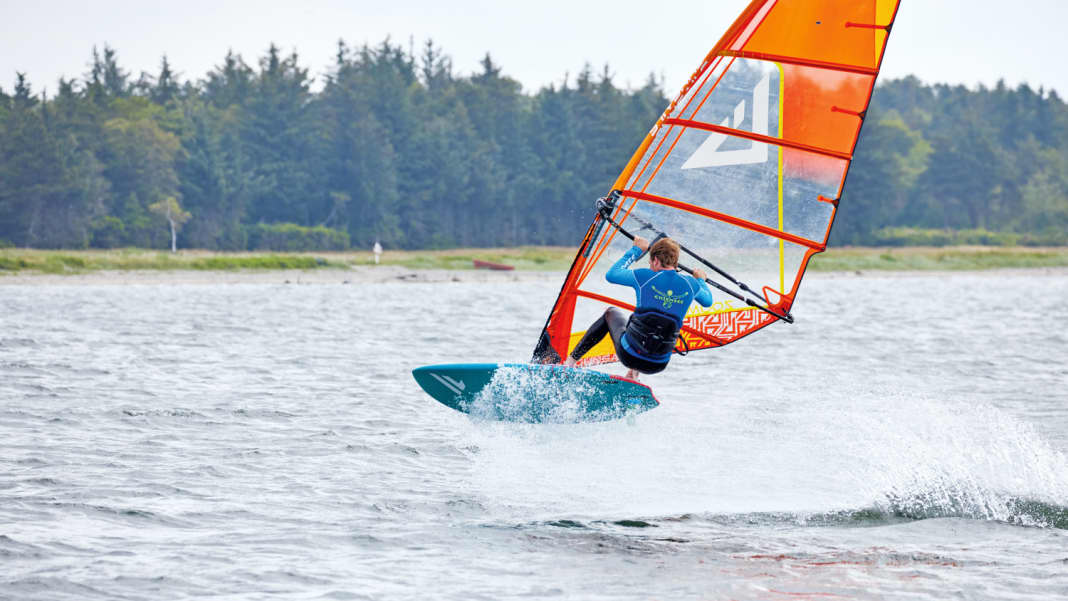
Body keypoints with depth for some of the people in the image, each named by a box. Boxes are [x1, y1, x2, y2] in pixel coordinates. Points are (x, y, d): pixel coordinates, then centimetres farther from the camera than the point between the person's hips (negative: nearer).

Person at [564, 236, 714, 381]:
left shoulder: (645, 277, -10)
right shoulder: (690, 284, -2)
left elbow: (611, 274, 7)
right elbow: (708, 301, 21)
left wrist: (636, 250, 17)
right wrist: (700, 280, 42)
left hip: (629, 355, -2)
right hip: (657, 365, 2)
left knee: (611, 313, 31)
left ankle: (571, 360, 30)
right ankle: (633, 374, 30)